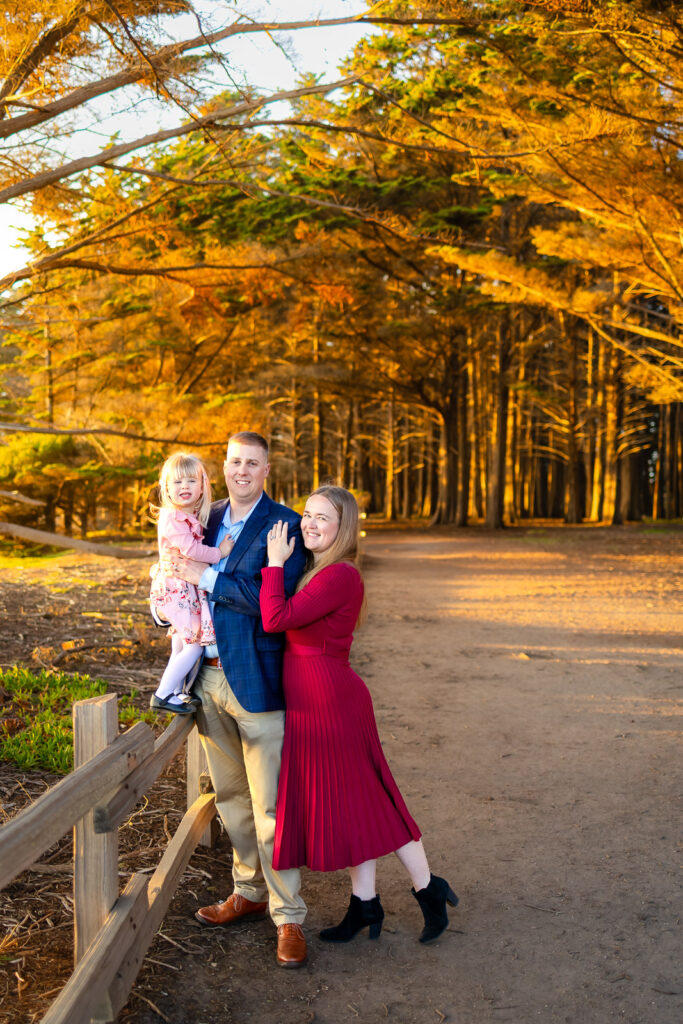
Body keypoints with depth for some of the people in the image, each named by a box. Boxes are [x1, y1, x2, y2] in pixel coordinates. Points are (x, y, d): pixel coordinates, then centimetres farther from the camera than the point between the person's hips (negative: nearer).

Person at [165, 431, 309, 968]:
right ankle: (249, 892, 33)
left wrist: (206, 577, -15)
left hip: (256, 681, -6)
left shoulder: (285, 525, -8)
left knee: (270, 805, -3)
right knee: (231, 798, 17)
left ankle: (288, 916, 9)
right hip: (211, 678, 7)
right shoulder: (209, 520, 13)